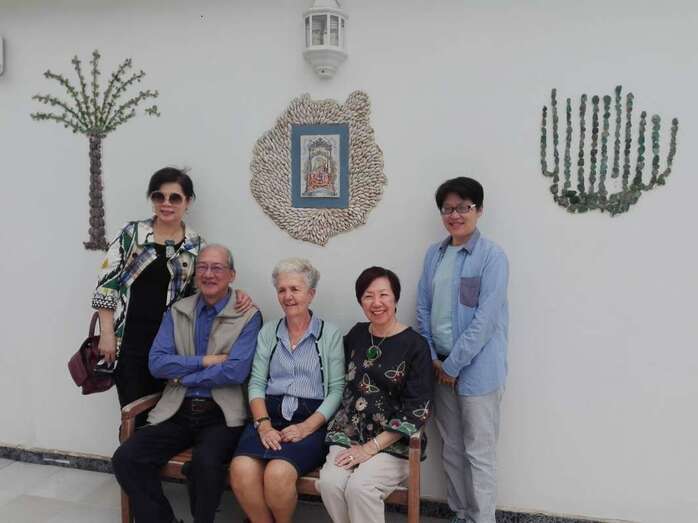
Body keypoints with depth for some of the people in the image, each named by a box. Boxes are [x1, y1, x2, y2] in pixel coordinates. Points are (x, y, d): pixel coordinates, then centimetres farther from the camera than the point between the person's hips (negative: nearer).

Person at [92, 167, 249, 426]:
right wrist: (107, 334, -5)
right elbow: (107, 283, 0)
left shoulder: (196, 246, 4)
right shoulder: (131, 233, 0)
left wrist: (235, 297, -9)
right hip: (129, 340, -1)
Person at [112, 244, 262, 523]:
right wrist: (204, 361, -9)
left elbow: (235, 372, -14)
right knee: (125, 458, -16)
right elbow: (156, 363, 1)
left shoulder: (248, 316, -2)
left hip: (221, 415, -4)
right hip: (178, 411, 4)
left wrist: (183, 375, -6)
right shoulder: (177, 311, 11)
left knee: (205, 463, -31)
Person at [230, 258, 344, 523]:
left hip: (311, 419, -2)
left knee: (278, 473, -29)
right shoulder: (268, 332, 14)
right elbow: (257, 383, 7)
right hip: (270, 415, 3)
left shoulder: (330, 334, 4)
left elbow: (336, 390, -1)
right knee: (241, 470, -26)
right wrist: (263, 423, -9)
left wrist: (307, 427, -13)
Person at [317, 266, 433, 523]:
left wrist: (371, 447, -14)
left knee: (359, 487, -28)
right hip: (349, 433, 4)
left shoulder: (415, 345, -7)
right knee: (329, 482, -23)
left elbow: (417, 410, -11)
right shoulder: (356, 334, 8)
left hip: (393, 442, -4)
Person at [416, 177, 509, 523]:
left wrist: (454, 364, -14)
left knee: (479, 452, 4)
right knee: (451, 448, 17)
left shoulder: (492, 256, -11)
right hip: (440, 366, 6)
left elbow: (486, 319, -16)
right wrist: (432, 358, -1)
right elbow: (423, 309, 8)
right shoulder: (434, 254, 7)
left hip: (477, 369, -6)